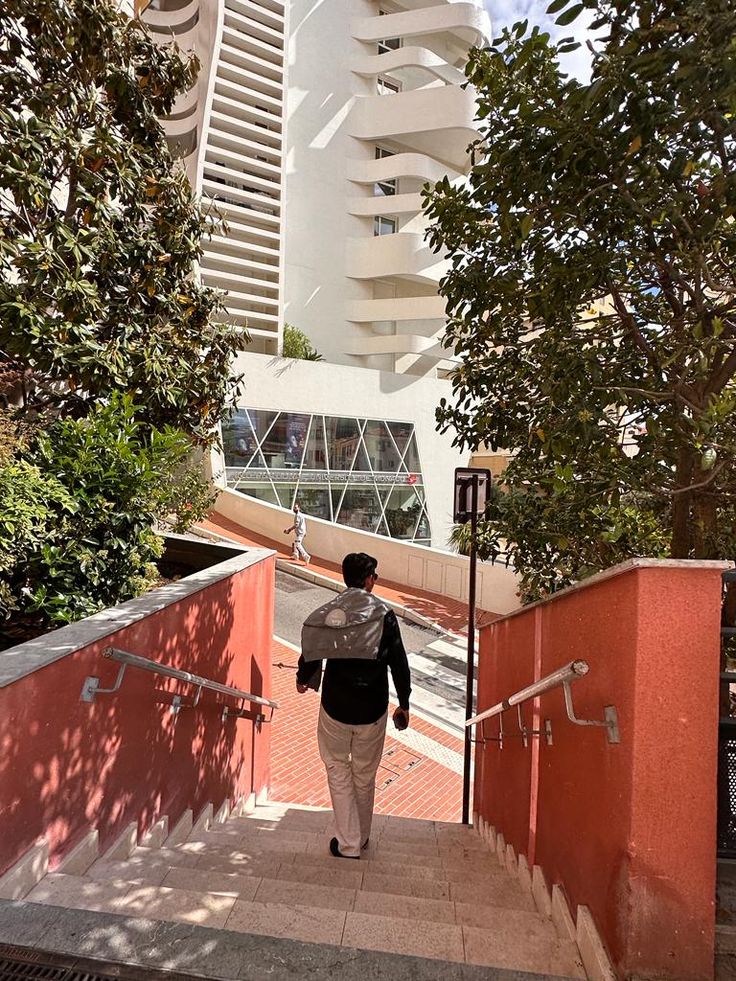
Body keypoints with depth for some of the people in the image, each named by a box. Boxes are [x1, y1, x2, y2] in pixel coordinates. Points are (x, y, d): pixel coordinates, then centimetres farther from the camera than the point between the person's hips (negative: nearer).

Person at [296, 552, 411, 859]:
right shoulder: (384, 615, -11)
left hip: (335, 707, 0)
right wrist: (404, 703, 6)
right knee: (365, 774, 19)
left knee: (338, 770, 17)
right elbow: (399, 663, -7)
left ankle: (348, 843, 21)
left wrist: (302, 679, 23)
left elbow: (310, 652, 2)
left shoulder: (327, 613, -8)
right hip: (372, 710, 1)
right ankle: (361, 837, 37)